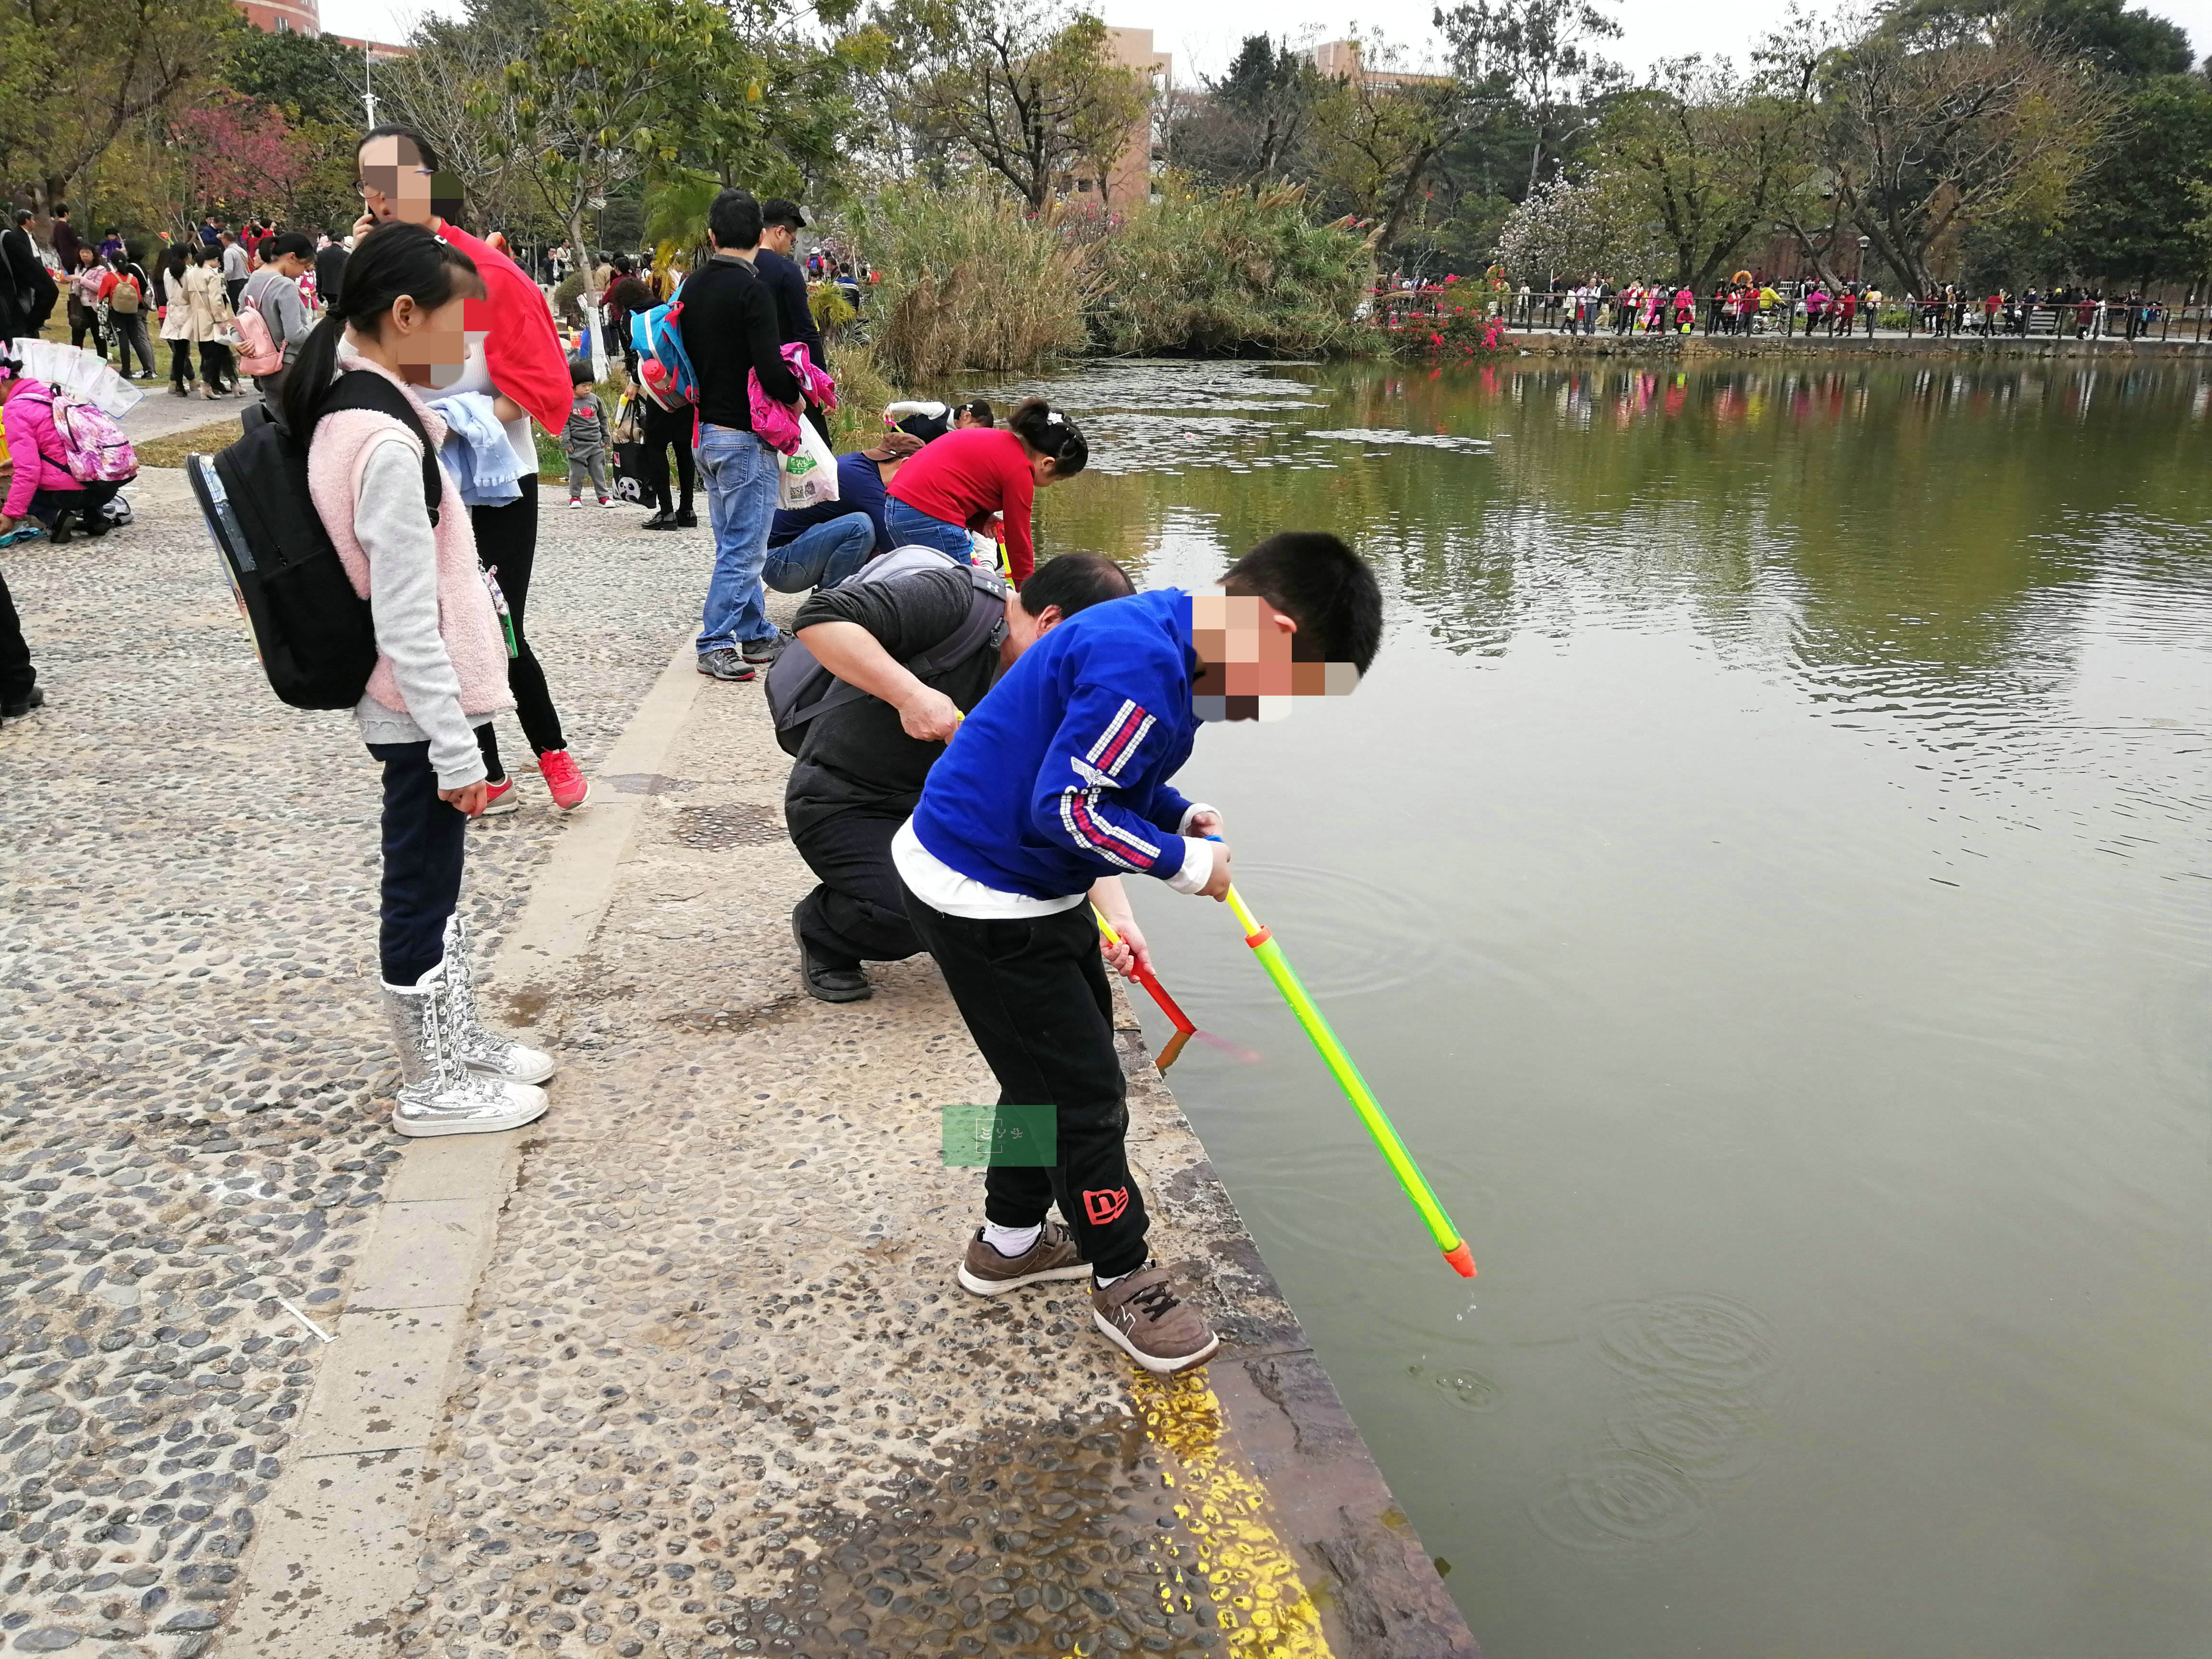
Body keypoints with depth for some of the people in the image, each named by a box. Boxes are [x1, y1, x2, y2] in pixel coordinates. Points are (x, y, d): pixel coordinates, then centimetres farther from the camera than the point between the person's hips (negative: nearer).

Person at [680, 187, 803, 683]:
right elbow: (770, 369, -23)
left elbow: (684, 355, 17)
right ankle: (715, 645, 1)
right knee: (743, 548, -2)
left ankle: (757, 636, 24)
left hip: (706, 432, 9)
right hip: (745, 436, -9)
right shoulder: (752, 291, -16)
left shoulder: (693, 287, 9)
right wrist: (795, 396, -4)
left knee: (736, 543, 16)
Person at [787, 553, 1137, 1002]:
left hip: (936, 797, 7)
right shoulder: (952, 602, -24)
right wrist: (911, 694, -40)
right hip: (843, 806, -7)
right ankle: (823, 930, 5)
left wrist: (1117, 912, -14)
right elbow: (820, 617, -32)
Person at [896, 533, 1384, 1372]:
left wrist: (1181, 815, 0)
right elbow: (1068, 806, -28)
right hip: (983, 902, -10)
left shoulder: (1169, 635, 3)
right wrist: (1183, 861, -17)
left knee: (1053, 1064, 23)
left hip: (1028, 885, 10)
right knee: (1083, 1091, 1)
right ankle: (1124, 1285, 20)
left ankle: (1010, 1239, 41)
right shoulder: (1143, 668, -29)